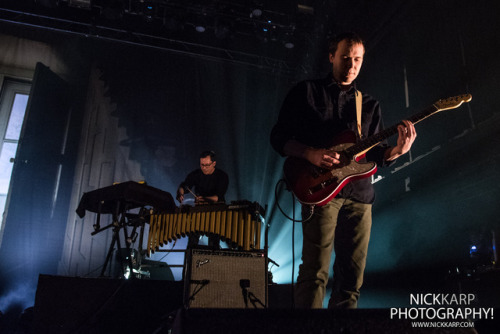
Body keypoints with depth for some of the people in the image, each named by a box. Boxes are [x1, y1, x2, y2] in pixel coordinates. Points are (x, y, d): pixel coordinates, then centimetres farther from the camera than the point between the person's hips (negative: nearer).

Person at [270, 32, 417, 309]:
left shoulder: (369, 105, 20)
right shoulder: (306, 91, 9)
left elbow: (375, 154, 15)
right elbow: (279, 136, 3)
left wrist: (397, 150, -8)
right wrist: (310, 154, -14)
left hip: (360, 193, 5)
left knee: (351, 277, 5)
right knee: (315, 271, -12)